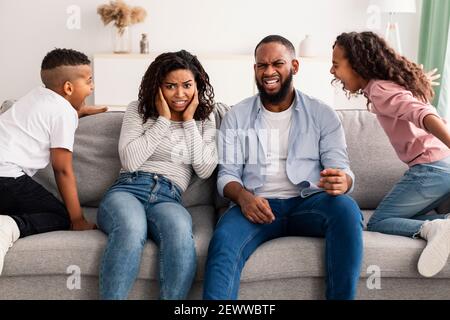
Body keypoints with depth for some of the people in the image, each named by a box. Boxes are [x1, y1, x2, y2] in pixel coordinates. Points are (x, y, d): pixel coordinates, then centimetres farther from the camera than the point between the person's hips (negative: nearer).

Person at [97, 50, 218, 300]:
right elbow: (130, 161, -2)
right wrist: (163, 120, -1)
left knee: (180, 231, -38)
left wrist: (189, 122, 3)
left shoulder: (204, 118, 17)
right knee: (131, 229, -39)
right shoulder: (138, 110, 12)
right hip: (128, 189, -1)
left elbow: (205, 170, 5)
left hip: (169, 199, 1)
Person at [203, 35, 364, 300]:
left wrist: (340, 181, -24)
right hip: (257, 205, 0)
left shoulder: (322, 114, 10)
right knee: (223, 242, -32)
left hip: (308, 203, 1)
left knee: (346, 208, -31)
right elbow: (227, 174, 7)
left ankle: (341, 296, -18)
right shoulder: (237, 116, 11)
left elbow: (342, 169, 3)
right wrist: (243, 196, -17)